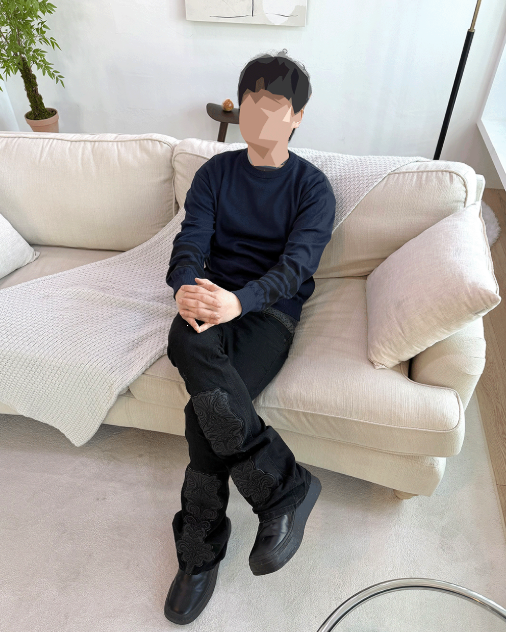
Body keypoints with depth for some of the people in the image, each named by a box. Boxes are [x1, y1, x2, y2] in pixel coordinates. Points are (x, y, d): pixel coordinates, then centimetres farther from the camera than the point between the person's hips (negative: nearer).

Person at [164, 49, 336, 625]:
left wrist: (237, 300, -31)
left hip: (269, 312, -3)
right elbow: (190, 241, 1)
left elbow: (295, 265, -10)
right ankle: (286, 487, -20)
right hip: (211, 301, 3)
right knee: (187, 341, -34)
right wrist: (185, 287, -23)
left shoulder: (313, 187, 5)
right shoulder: (216, 171, 15)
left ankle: (200, 551, -1)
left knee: (204, 413, -27)